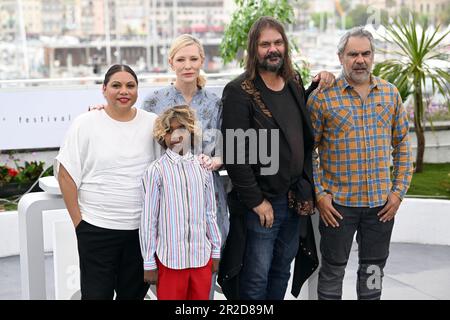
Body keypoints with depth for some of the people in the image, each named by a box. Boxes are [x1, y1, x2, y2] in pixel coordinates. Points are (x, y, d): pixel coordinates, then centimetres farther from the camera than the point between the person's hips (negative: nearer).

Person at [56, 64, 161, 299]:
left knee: (134, 293, 14)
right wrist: (78, 221, -6)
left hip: (142, 227, 2)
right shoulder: (85, 124, -3)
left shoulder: (153, 124, 3)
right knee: (96, 293, 4)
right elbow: (66, 174, -3)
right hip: (97, 227, -2)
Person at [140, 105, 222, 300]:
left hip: (202, 256, 4)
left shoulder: (202, 168, 4)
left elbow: (210, 213, 11)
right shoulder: (157, 170, -7)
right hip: (170, 258, -3)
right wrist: (149, 263, -4)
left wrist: (216, 251, 12)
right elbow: (148, 220, -5)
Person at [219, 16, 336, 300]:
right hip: (261, 203, -6)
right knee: (257, 277, 4)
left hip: (296, 199, 6)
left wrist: (319, 85, 8)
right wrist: (256, 201, -16)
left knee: (282, 271, 18)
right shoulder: (240, 92, -13)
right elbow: (236, 153, -16)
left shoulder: (294, 82, 8)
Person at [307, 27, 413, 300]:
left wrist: (398, 191, 2)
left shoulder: (390, 93, 4)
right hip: (337, 203, -3)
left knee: (374, 271, 15)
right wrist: (319, 194, -9)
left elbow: (402, 145, 8)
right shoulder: (323, 97, -7)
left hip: (382, 203, 3)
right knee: (333, 271, 9)